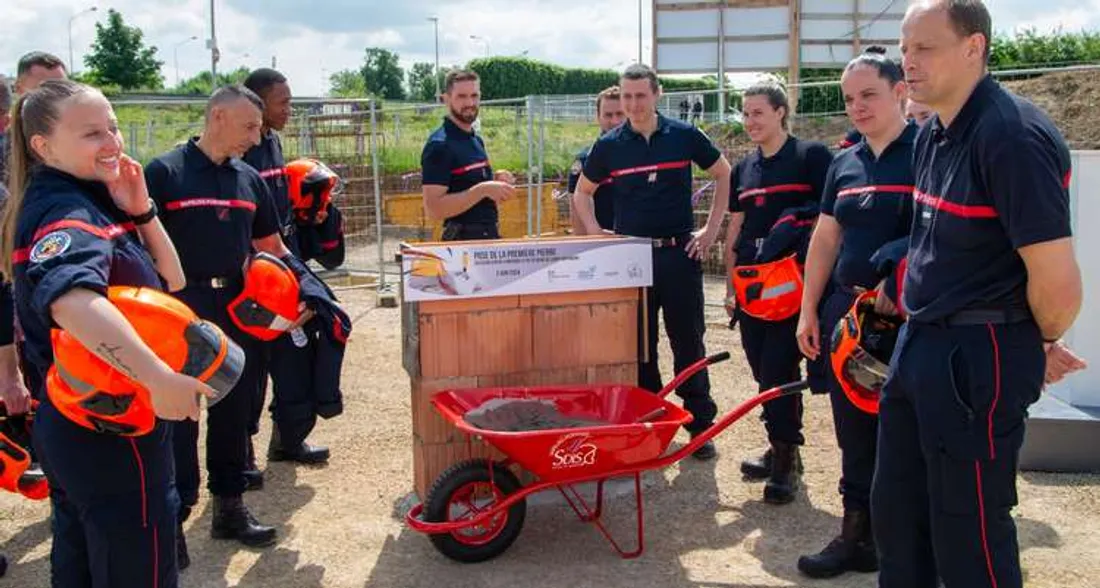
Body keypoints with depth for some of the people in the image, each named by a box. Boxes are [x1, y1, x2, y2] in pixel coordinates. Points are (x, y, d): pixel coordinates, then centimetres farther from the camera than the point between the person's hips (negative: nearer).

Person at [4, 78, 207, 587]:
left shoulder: (90, 198, 8)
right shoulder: (66, 214, -21)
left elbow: (170, 279, 8)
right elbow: (71, 299, -44)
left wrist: (139, 210, -5)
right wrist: (160, 378, -45)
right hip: (112, 434, -10)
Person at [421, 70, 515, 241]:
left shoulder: (476, 140, 13)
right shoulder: (439, 145, -14)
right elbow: (433, 209, -21)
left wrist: (495, 181, 4)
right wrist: (483, 190, -25)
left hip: (490, 235, 9)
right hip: (462, 239, -9)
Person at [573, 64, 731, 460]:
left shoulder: (684, 136, 0)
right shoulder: (609, 145, 3)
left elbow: (724, 175, 11)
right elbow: (582, 193, 15)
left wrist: (712, 229, 5)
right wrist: (597, 236, 3)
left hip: (680, 252, -1)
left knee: (688, 341, 4)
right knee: (638, 345, 7)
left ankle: (701, 425, 14)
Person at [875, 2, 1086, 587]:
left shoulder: (1013, 135, -20)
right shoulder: (931, 136, 9)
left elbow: (1057, 282, -23)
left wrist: (1039, 345, -4)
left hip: (978, 361, -9)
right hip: (919, 344, 9)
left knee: (967, 538, 4)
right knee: (895, 511, 20)